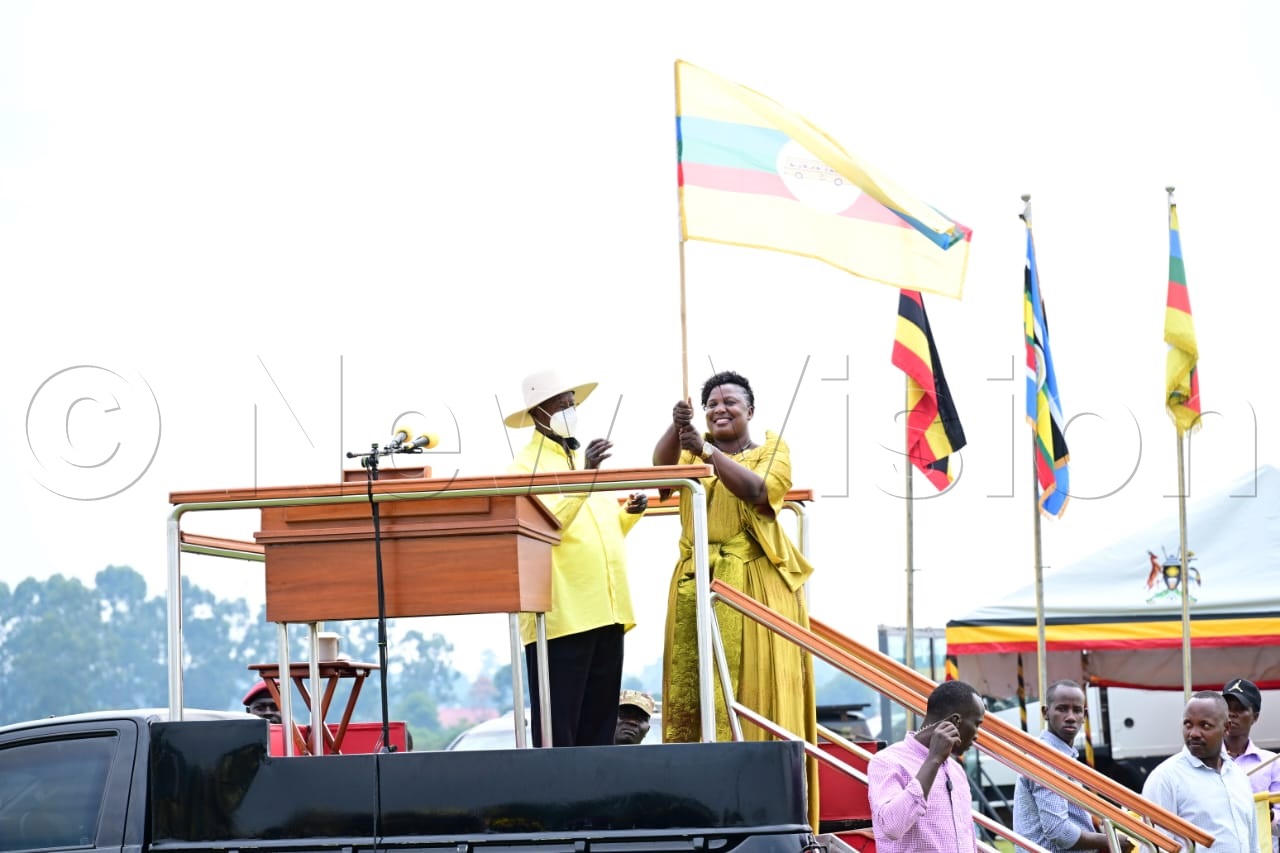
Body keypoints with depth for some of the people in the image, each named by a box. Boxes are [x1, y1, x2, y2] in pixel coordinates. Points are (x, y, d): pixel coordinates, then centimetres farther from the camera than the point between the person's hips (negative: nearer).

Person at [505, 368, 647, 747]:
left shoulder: (585, 460, 22)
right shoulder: (526, 466, -3)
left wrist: (629, 513, 9)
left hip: (605, 613, 8)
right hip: (561, 616, -8)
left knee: (599, 725, 8)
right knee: (557, 730, -8)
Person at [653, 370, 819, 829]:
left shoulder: (772, 450, 6)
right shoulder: (693, 449, 14)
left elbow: (757, 490, -15)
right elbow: (661, 467, -8)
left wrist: (708, 452, -24)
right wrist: (676, 426, -27)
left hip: (754, 588, -3)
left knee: (755, 687, -7)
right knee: (690, 689, -4)